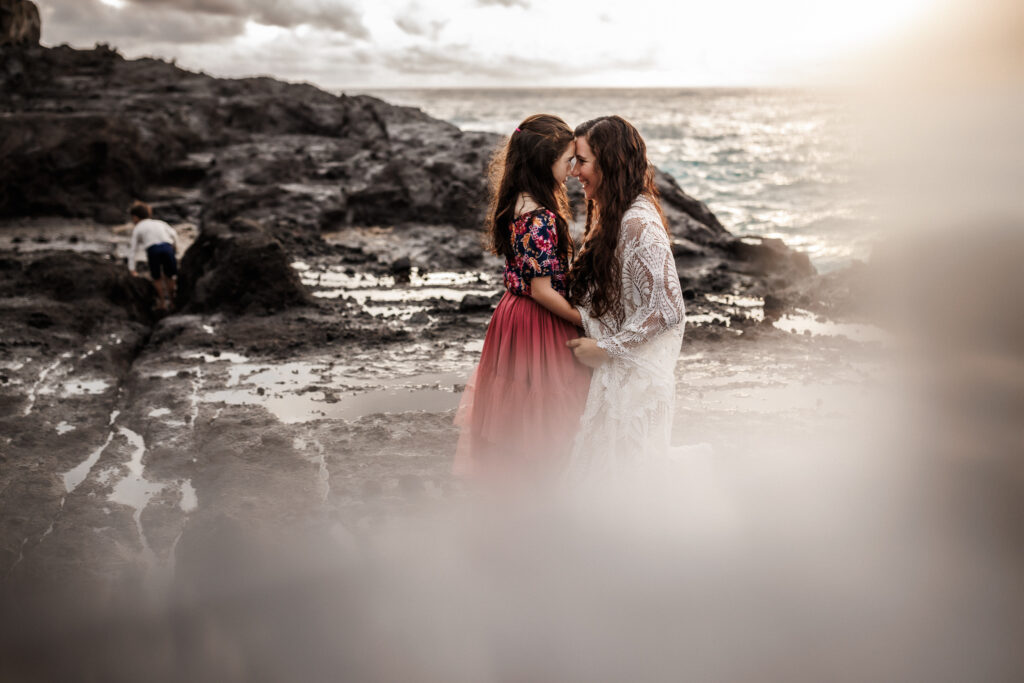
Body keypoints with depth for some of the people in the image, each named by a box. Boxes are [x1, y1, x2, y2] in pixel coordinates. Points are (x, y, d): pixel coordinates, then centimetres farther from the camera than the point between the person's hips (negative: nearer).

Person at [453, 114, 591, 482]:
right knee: (540, 409, 7)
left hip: (513, 312, 9)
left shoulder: (517, 203, 2)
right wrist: (585, 320, -12)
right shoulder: (541, 219, -26)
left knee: (516, 404, 21)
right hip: (538, 324, -9)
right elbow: (542, 290, -22)